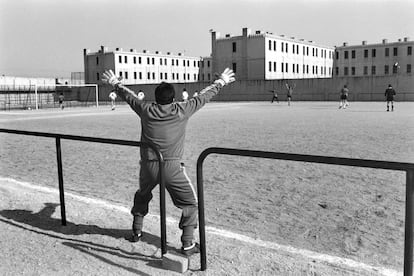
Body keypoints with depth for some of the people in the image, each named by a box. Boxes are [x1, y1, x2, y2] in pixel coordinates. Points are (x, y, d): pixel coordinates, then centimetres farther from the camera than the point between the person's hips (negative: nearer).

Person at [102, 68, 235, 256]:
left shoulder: (146, 110, -1)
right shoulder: (182, 110, -6)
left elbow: (127, 95, 15)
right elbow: (204, 96, 5)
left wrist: (114, 83, 33)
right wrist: (221, 82, 19)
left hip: (148, 166, 4)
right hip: (172, 167, -3)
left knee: (142, 197, 29)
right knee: (190, 203, 10)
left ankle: (136, 232, 43)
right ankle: (188, 244, 9)